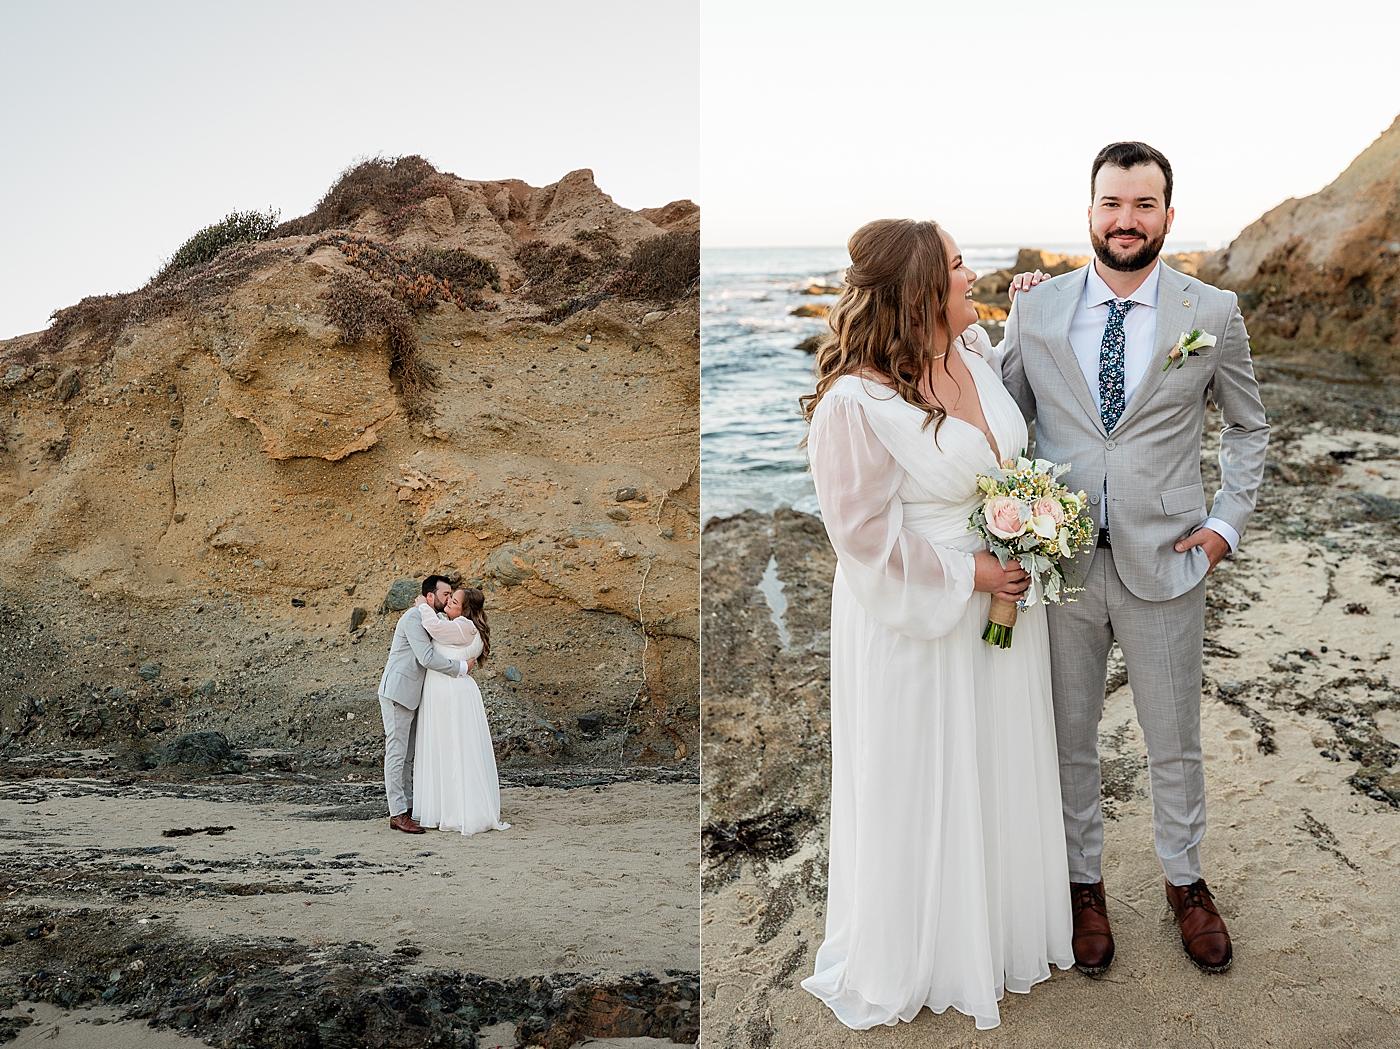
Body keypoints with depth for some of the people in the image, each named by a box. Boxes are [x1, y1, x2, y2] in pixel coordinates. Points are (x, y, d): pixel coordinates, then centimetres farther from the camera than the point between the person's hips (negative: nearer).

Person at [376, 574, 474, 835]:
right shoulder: (414, 617, -15)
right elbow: (426, 658, -23)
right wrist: (461, 667, -15)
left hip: (412, 694, 10)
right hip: (397, 691, -10)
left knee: (407, 754, 12)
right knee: (397, 751, -7)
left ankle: (408, 806, 16)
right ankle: (397, 814, -7)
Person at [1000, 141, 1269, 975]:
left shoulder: (1214, 312, -2)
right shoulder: (1035, 311, -1)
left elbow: (1248, 426, 10)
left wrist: (1228, 522, 0)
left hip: (1165, 563, 0)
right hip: (1058, 561, 1)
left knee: (1176, 740, 15)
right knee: (1069, 739, 14)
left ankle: (1186, 881, 38)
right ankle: (1084, 883, 34)